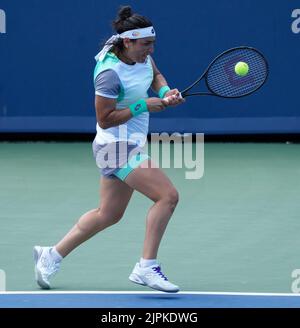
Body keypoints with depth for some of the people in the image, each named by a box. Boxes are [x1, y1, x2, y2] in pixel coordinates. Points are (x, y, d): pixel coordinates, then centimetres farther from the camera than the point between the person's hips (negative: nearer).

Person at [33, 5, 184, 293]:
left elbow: (156, 76, 20)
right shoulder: (110, 73, -25)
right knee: (167, 196, -18)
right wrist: (143, 106, -21)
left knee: (108, 214, 19)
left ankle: (52, 255, 30)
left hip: (130, 145, 10)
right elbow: (105, 119, -19)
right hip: (119, 146, -10)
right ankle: (146, 267, -13)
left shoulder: (141, 54, 0)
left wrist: (165, 92, -1)